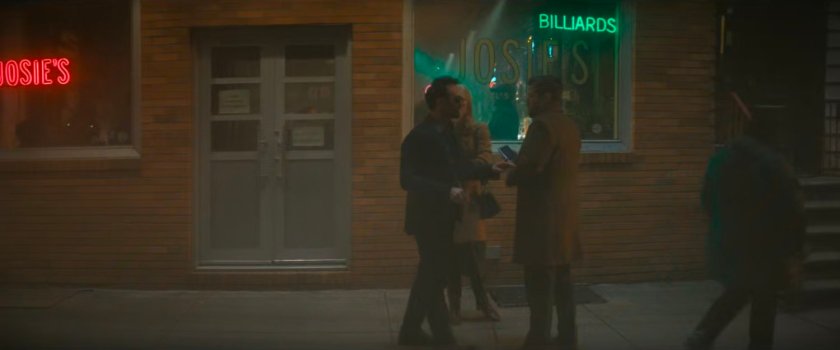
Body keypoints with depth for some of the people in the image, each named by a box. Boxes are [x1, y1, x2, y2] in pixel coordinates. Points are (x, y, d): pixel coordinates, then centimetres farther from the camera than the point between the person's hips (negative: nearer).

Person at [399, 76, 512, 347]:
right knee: (434, 276, 0)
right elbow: (408, 180, -23)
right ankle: (444, 337, 11)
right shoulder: (419, 136, -17)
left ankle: (410, 331, 29)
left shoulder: (447, 132, 9)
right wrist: (447, 192, -31)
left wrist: (490, 169, 4)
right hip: (428, 217, -9)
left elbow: (457, 170, 13)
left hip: (442, 216, 9)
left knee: (431, 275, 16)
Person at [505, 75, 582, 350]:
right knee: (560, 279, 14)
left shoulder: (542, 124, -15)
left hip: (542, 214, -9)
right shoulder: (570, 126, 15)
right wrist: (519, 170, 12)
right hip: (563, 211, 9)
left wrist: (510, 176, -2)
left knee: (539, 282, -4)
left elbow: (529, 168, -22)